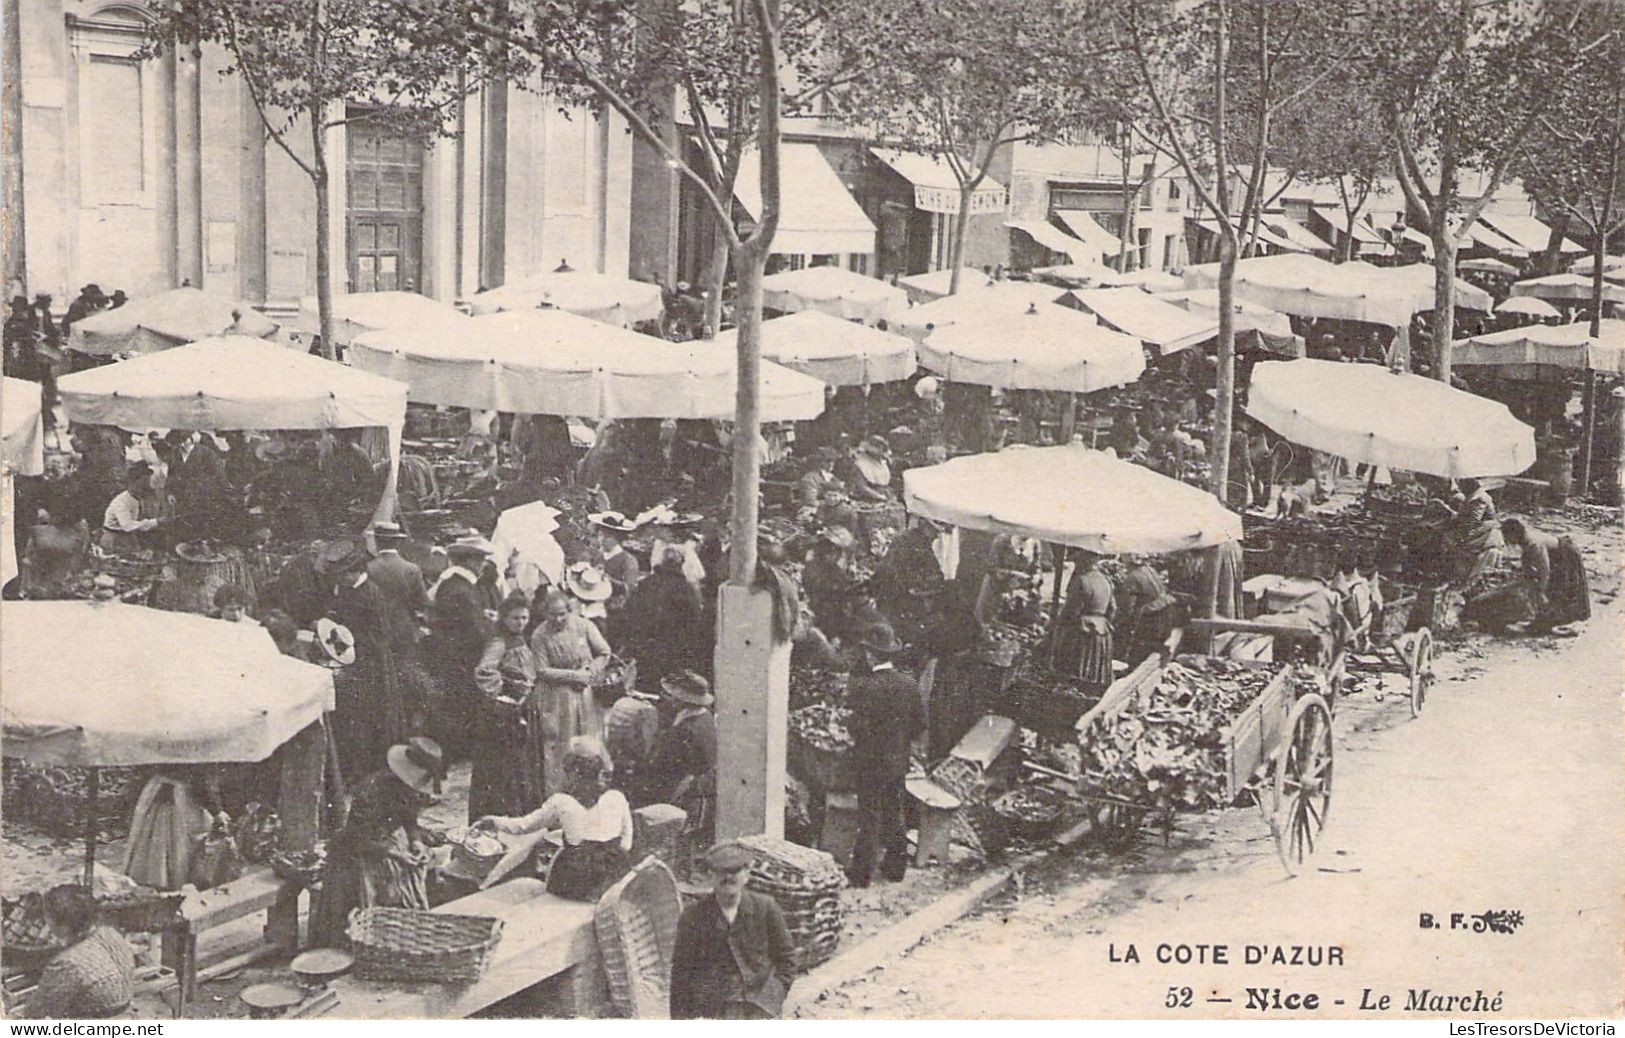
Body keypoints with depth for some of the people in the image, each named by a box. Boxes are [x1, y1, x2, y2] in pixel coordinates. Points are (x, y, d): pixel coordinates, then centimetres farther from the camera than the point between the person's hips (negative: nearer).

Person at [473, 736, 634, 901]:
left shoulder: (560, 802, -2)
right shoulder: (617, 798, -1)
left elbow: (523, 826, 10)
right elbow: (626, 844, 7)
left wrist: (494, 822, 26)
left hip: (573, 885, -1)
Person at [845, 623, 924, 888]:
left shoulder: (863, 687, -21)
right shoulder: (909, 684, -3)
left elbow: (857, 727, -21)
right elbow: (920, 723, 4)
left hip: (870, 763, -5)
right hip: (899, 761, 5)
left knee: (869, 817, 3)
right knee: (894, 814, 17)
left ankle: (863, 872, 10)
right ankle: (896, 866, 26)